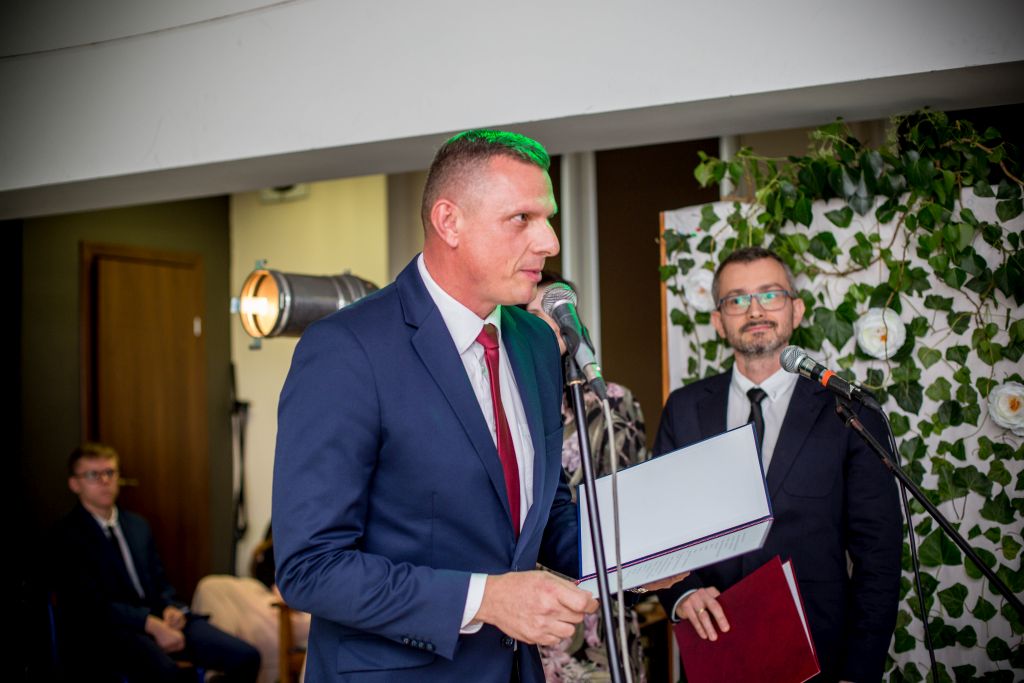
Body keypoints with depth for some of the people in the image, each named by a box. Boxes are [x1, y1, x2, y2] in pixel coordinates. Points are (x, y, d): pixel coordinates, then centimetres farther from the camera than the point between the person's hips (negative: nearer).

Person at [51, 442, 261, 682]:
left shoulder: (138, 526, 21)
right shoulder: (65, 536, -1)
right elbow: (91, 605, -12)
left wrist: (171, 609, -2)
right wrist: (152, 624, -22)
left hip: (158, 619, 7)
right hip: (103, 632, -7)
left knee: (246, 657, -15)